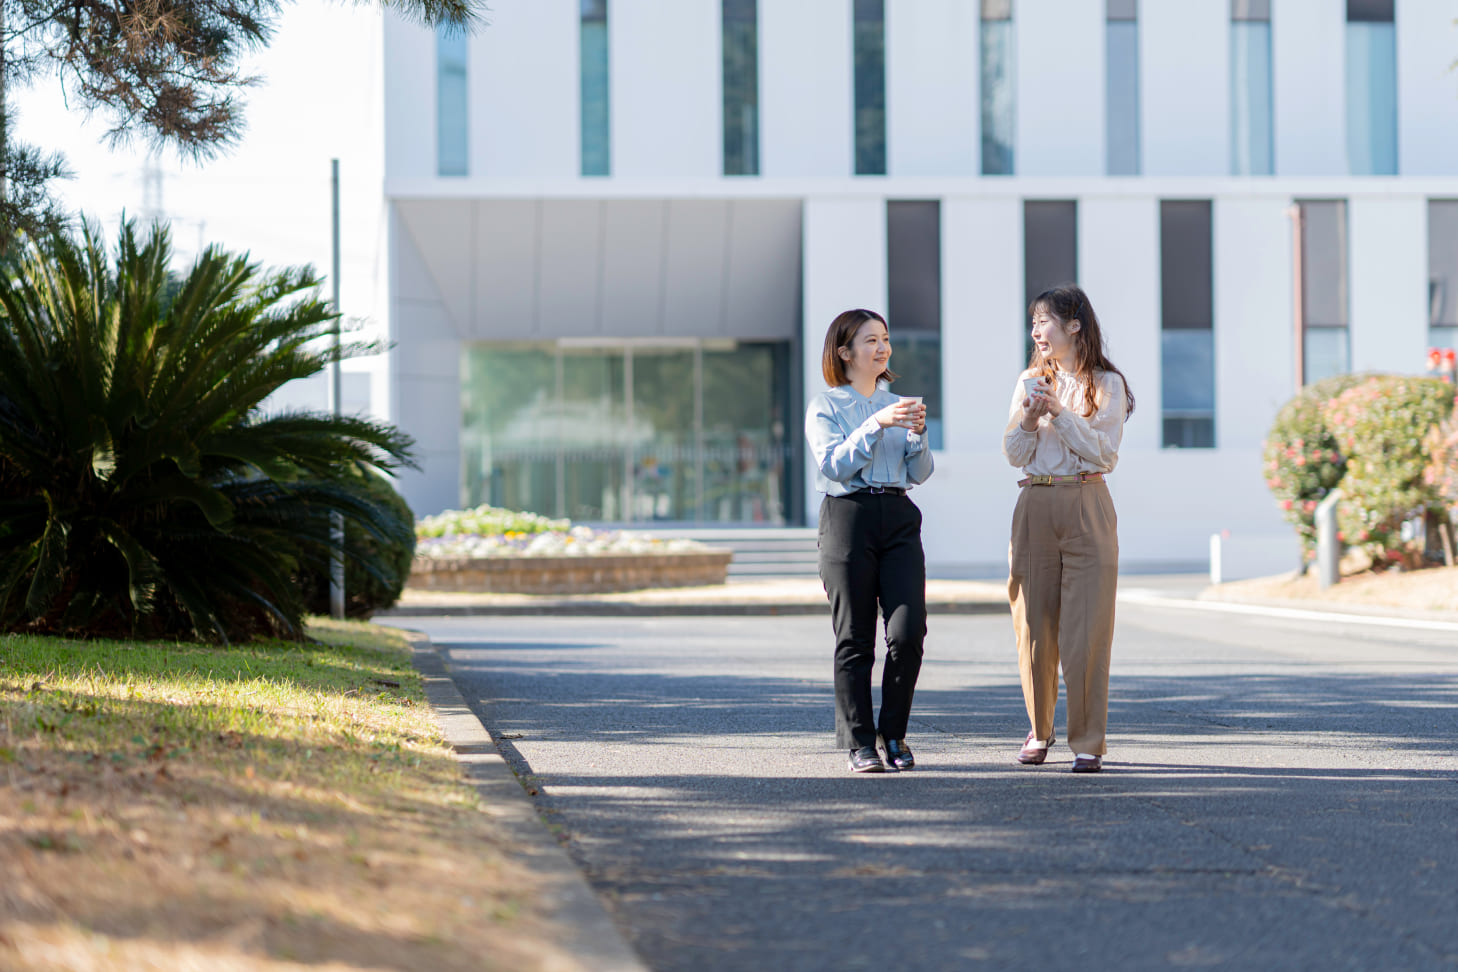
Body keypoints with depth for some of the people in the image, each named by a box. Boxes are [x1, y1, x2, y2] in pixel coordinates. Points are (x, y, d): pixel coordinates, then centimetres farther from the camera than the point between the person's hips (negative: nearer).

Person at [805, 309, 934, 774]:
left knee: (908, 631, -8)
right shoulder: (825, 406, 4)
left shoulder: (898, 403, 18)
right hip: (848, 518, -4)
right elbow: (833, 464, -11)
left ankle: (894, 734, 7)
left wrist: (917, 433, -6)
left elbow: (920, 473, 12)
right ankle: (860, 743, 4)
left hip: (899, 518, 4)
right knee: (855, 639, -2)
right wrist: (877, 425, -18)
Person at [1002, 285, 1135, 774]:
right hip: (1035, 508, 3)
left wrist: (1059, 413, -14)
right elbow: (1015, 455, 7)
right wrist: (1030, 418, -11)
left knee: (1086, 628, -7)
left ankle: (1088, 742, -2)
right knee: (1034, 623, 4)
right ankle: (1039, 729, 21)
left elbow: (1104, 454, -7)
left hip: (1087, 508, -3)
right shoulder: (1031, 381, 12)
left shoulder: (1107, 384, 2)